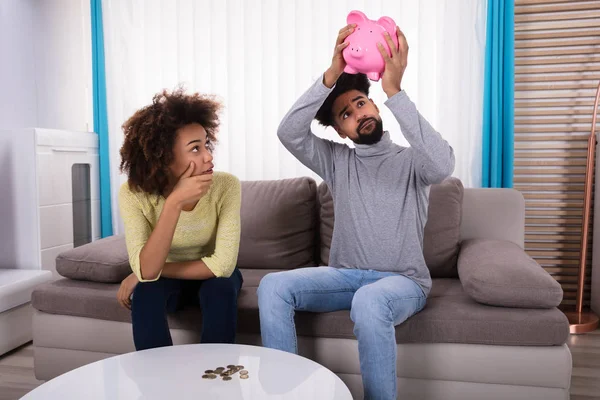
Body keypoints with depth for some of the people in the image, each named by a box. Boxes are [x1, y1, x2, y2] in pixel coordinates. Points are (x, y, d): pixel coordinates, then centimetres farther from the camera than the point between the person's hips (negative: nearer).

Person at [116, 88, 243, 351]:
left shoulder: (226, 186, -27)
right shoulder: (133, 194, -25)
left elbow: (222, 265, -30)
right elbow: (146, 271, -34)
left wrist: (154, 271, -25)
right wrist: (174, 202, -44)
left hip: (212, 277, 0)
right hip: (166, 278, 1)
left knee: (222, 289, -31)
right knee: (145, 292, -30)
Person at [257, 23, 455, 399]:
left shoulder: (413, 161, -1)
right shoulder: (337, 161, 7)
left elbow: (443, 164, -27)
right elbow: (289, 132, -10)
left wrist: (395, 91, -29)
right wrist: (331, 75, -22)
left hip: (403, 282, -3)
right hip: (346, 276, 3)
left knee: (369, 300, -39)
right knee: (273, 287, -21)